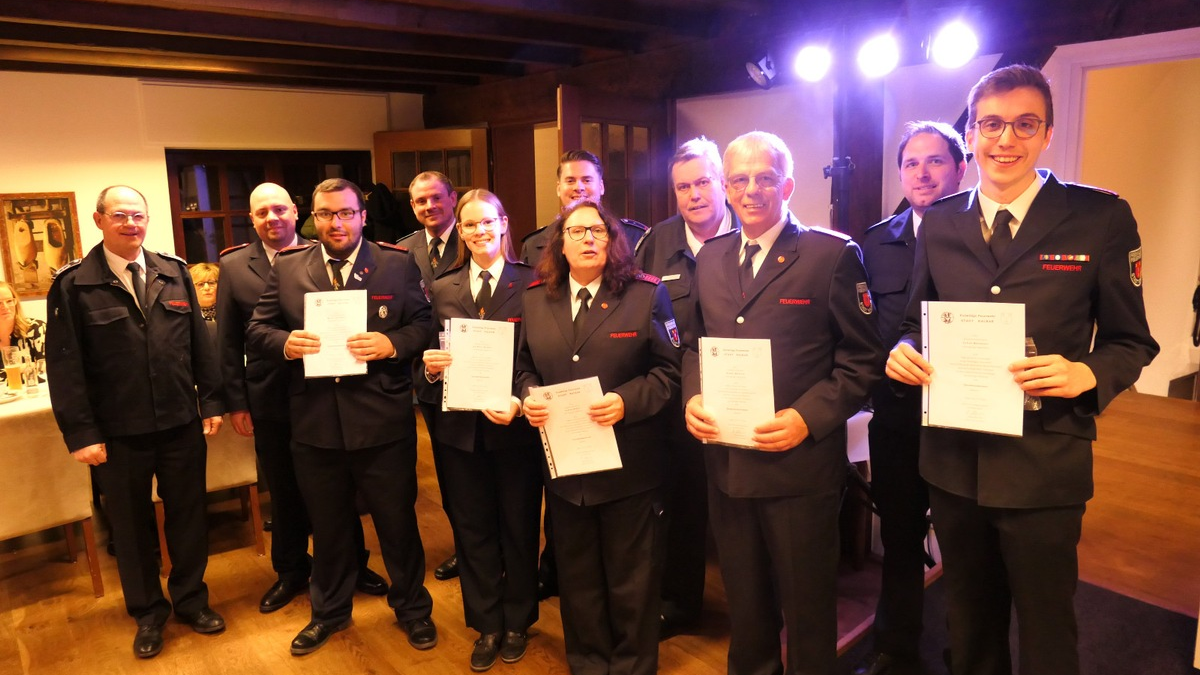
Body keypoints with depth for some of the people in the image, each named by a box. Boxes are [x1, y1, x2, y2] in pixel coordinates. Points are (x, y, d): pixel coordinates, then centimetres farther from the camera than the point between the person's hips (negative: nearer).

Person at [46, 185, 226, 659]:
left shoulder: (174, 273, 4)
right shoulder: (73, 285, -6)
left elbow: (199, 343, 6)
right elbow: (64, 365, -7)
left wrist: (210, 402, 3)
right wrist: (81, 433, -10)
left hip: (182, 425, 2)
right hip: (118, 434, -2)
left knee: (188, 515, 13)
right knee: (131, 526, 14)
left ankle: (191, 600, 34)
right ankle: (148, 614, 33)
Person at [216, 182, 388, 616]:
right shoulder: (234, 266, 1)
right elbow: (229, 341, 3)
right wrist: (236, 402, 0)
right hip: (270, 398, 2)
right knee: (283, 491, 16)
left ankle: (352, 565, 31)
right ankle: (291, 571, 35)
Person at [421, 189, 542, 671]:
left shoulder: (530, 283, -6)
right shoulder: (443, 290, 6)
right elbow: (434, 356, 8)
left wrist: (520, 403, -24)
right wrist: (431, 365, -14)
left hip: (515, 426, -3)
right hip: (462, 428, 3)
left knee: (518, 528, 13)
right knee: (473, 530, 14)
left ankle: (517, 622, 33)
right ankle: (486, 626, 32)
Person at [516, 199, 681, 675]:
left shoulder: (646, 294, -6)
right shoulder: (536, 298, 7)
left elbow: (668, 370, -8)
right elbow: (525, 366, 12)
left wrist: (627, 402, -22)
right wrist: (528, 397, -8)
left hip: (628, 462, -3)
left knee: (630, 577, 12)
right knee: (577, 575, 18)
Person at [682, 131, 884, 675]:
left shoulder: (833, 255, -8)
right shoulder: (710, 258, 8)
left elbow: (862, 360, -8)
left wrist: (808, 417, -20)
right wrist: (692, 397, -4)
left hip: (801, 464, -5)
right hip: (725, 460, 5)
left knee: (805, 605, 14)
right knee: (744, 599, 22)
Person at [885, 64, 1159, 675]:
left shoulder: (1101, 218, -6)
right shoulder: (939, 223, 3)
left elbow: (1131, 342, 0)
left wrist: (1087, 374, -21)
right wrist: (904, 351, -11)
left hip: (1043, 467, -3)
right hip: (952, 459, 3)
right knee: (968, 624, 22)